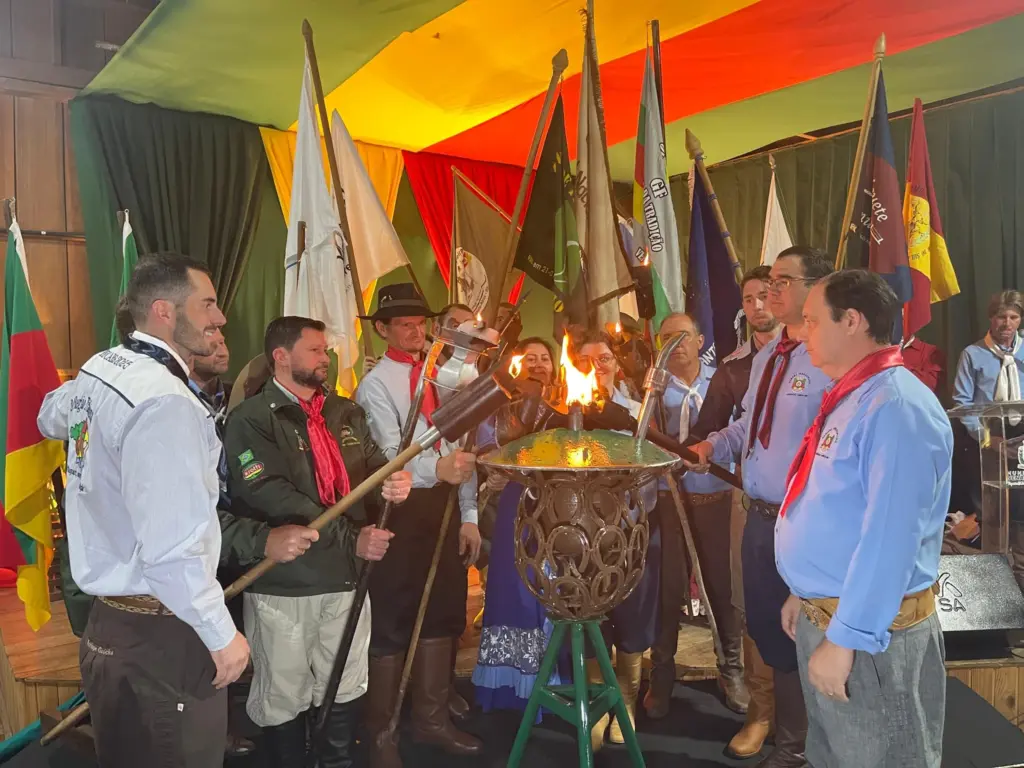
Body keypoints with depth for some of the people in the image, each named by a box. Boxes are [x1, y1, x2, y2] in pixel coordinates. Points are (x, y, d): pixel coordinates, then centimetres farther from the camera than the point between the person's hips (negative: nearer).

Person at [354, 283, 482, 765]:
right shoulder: (375, 384, -9)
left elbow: (461, 447, 10)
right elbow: (391, 453, -22)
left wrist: (469, 515, 8)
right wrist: (436, 468, -43)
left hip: (442, 502, 7)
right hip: (399, 507, -7)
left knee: (443, 610, 15)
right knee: (392, 618, 2)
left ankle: (432, 718, 33)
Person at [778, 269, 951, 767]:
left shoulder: (896, 408, -22)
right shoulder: (848, 400, 10)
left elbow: (888, 539, -27)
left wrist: (846, 639, -24)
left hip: (869, 634, -9)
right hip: (822, 616, 9)